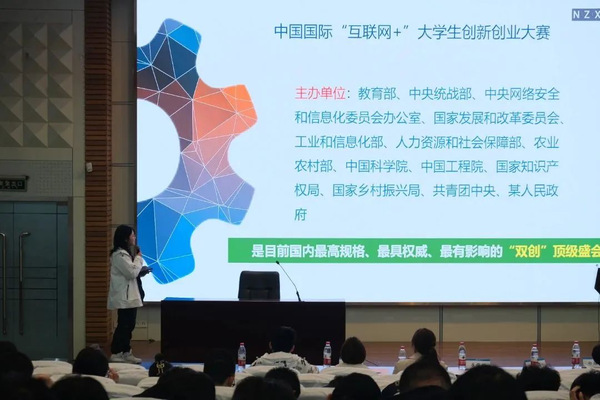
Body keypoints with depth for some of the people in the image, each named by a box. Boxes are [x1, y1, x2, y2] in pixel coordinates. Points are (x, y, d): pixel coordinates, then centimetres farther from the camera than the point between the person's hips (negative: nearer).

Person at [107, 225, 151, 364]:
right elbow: (132, 273, -20)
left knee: (128, 325, 12)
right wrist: (139, 258, -8)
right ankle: (116, 353, -4)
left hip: (129, 296, 10)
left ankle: (126, 352, 16)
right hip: (124, 297, -10)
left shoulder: (125, 253, 17)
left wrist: (142, 271, 6)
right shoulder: (119, 255, -17)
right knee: (123, 325, -8)